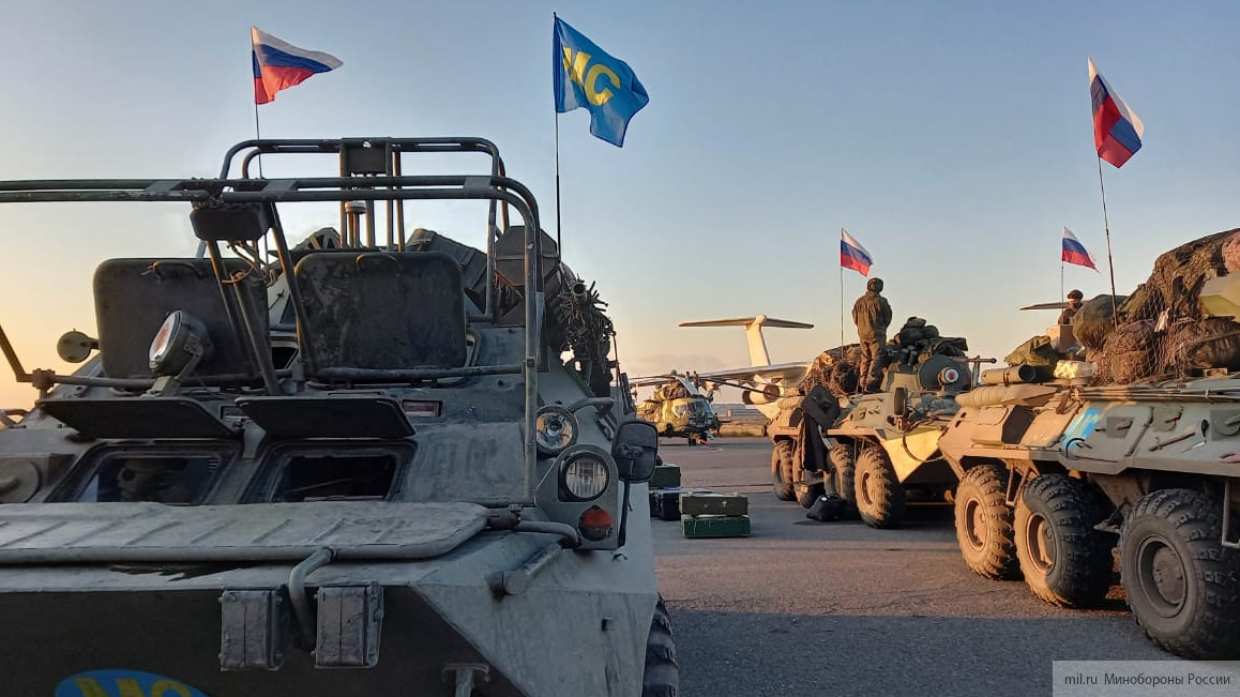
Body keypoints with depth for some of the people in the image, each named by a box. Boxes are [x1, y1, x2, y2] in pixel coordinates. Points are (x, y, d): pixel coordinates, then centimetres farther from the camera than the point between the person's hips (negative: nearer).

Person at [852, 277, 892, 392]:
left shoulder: (859, 301, 4)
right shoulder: (880, 301, -11)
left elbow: (855, 319, 10)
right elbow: (888, 318, -1)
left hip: (862, 334, 6)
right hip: (876, 334, -6)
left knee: (865, 359, 14)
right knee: (876, 359, -4)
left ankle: (863, 385, 14)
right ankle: (869, 385, -12)